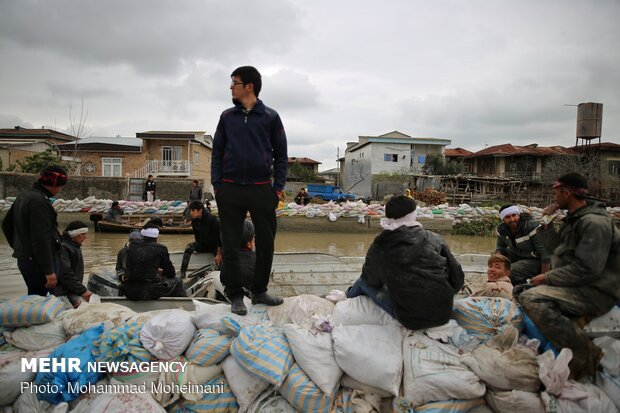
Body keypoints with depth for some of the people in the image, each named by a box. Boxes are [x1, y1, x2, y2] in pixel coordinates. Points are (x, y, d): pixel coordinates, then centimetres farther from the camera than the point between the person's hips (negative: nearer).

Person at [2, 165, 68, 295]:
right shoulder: (39, 201, -19)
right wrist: (49, 271, -23)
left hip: (24, 258, 10)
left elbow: (6, 224, 24)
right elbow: (41, 239, -24)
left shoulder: (23, 195, 13)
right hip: (38, 261, -10)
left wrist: (18, 247, 29)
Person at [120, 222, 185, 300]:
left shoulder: (132, 246, 8)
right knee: (177, 281, 18)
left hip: (129, 292, 4)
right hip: (150, 292, -4)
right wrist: (162, 273, 30)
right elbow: (171, 274, 6)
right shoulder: (161, 248, -3)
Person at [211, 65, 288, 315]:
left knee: (266, 244, 6)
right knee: (230, 246, 4)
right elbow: (217, 152, 11)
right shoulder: (227, 117, 10)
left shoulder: (270, 117, 4)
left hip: (261, 190, -1)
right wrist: (217, 184, 1)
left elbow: (281, 154, 5)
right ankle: (235, 296, 16)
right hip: (230, 191, 1)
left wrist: (278, 187, -3)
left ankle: (259, 291, 24)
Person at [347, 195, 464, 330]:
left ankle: (348, 297, 49)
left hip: (412, 321, -3)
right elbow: (458, 278, 0)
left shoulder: (380, 247, -10)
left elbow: (372, 279, 7)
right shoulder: (434, 239, -5)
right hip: (444, 315, 4)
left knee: (364, 282, 17)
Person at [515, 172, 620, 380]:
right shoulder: (574, 219, 14)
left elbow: (587, 269, -24)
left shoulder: (594, 223, -18)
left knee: (531, 299, -29)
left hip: (596, 293, -10)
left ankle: (584, 353, -17)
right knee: (520, 291, 10)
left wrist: (547, 278, -16)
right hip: (578, 286, 10)